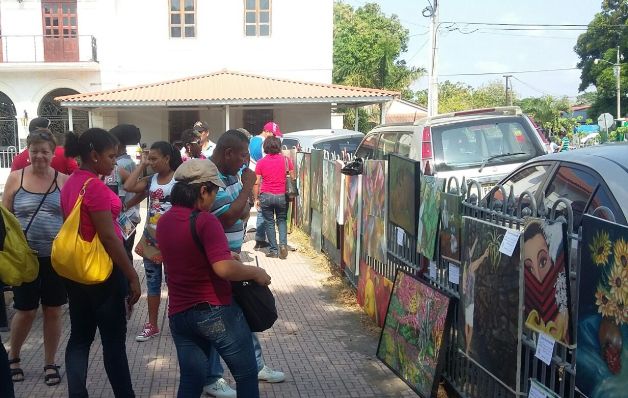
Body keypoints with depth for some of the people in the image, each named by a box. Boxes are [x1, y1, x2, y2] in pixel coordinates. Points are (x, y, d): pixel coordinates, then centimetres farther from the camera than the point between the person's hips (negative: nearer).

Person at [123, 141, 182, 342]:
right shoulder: (150, 180, 4)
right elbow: (128, 186, -12)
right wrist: (142, 164, -5)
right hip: (150, 238, 5)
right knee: (152, 282, 12)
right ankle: (152, 325, 21)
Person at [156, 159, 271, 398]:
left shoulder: (163, 222, 7)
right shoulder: (205, 221, -18)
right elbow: (223, 268, -28)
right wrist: (256, 273, -12)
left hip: (179, 314, 7)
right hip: (217, 312, -7)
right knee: (246, 376, 10)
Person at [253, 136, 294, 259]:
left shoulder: (261, 162, -2)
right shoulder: (286, 160, -1)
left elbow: (256, 183, -2)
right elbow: (293, 178, 2)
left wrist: (256, 198, 5)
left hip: (266, 196, -1)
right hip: (282, 195, 1)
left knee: (269, 222, 8)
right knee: (282, 220, 15)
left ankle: (273, 250, 8)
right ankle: (283, 243, -4)